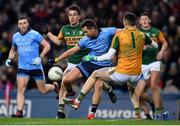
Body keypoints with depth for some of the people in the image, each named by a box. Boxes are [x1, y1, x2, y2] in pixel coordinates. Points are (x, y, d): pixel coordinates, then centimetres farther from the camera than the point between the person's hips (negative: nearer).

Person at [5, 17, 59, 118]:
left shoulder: (35, 34, -7)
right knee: (21, 89, -14)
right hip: (22, 67, 3)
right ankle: (19, 112, -16)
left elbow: (47, 46, -6)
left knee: (43, 90, 8)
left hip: (36, 67, -3)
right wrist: (10, 59, 7)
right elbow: (13, 50, 25)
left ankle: (55, 87, 40)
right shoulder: (15, 36, 8)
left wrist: (40, 57, -17)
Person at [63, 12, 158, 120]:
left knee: (95, 74, 16)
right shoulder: (142, 36, 3)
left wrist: (93, 58, 1)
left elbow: (109, 56, -12)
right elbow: (156, 46, 20)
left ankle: (77, 101, 16)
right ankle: (138, 115, 24)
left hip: (121, 73, -4)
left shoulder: (119, 36, -8)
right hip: (136, 75, 4)